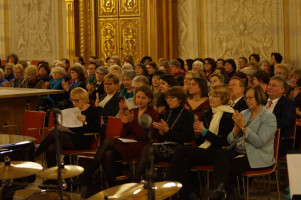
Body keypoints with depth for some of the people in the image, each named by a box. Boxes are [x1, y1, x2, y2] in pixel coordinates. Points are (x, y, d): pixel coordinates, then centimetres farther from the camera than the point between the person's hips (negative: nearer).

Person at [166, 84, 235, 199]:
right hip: (202, 150, 6)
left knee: (181, 151, -23)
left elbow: (225, 142, -10)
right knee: (185, 162, -27)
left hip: (216, 154, -6)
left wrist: (204, 131, -11)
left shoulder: (228, 116, -2)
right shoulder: (207, 114, 20)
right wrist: (197, 133, -1)